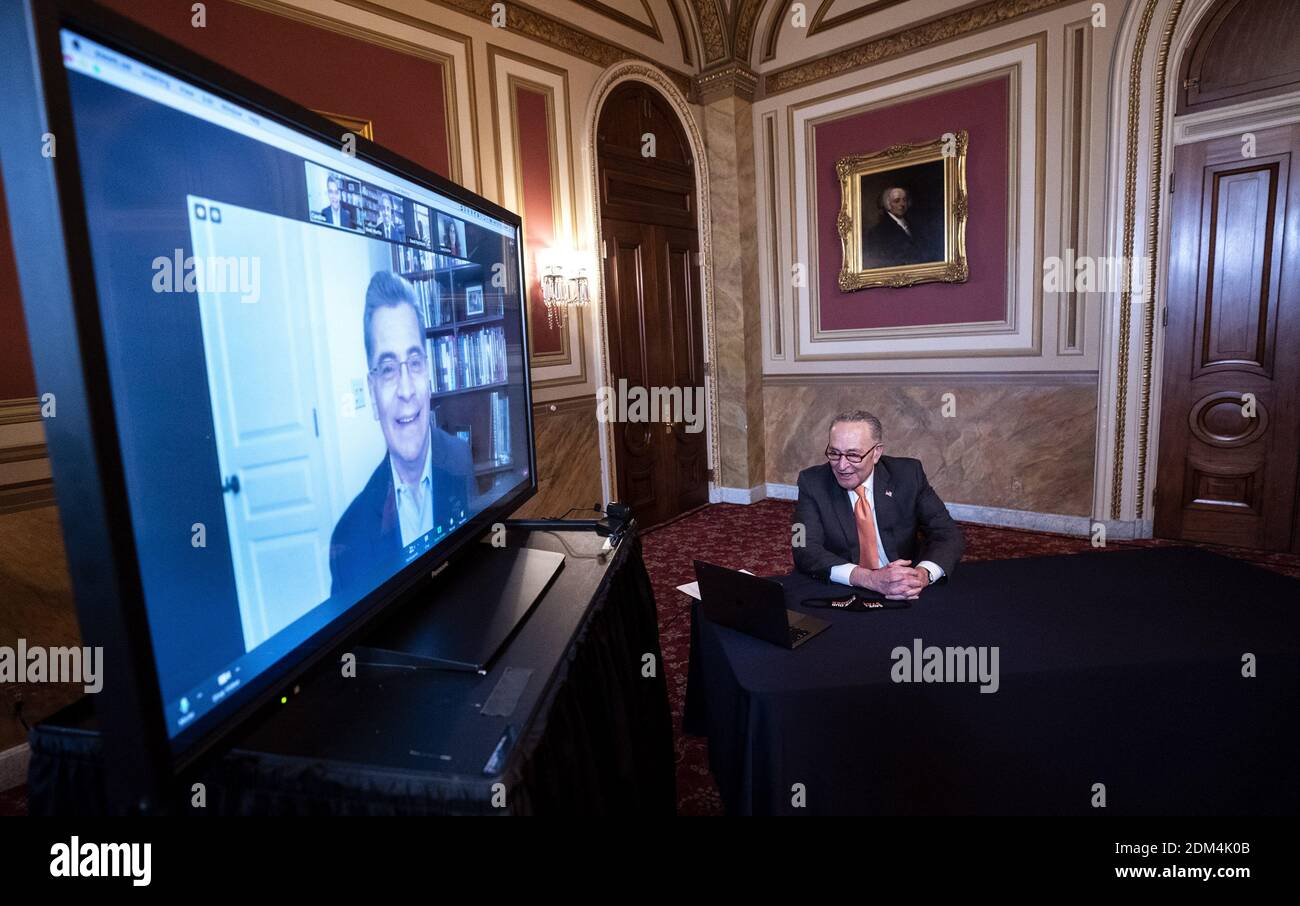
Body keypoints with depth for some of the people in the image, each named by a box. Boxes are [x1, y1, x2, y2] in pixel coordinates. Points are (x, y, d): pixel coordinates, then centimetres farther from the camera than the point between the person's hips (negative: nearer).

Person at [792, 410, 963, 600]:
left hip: (906, 598, 2)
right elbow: (806, 550, -16)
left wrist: (923, 574, -25)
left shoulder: (908, 474, -3)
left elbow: (948, 534, -4)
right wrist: (869, 578, -30)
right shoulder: (813, 482, -7)